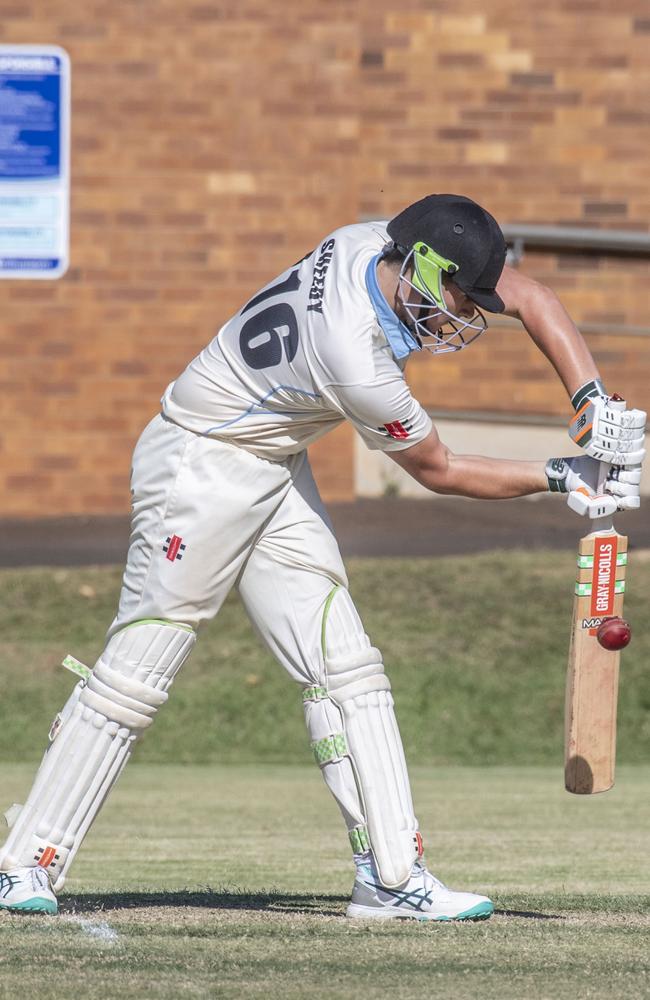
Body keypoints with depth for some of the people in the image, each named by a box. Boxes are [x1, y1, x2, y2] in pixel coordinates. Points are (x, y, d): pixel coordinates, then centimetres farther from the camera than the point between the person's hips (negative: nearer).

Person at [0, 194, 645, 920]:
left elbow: (533, 300, -1)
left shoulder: (388, 246, -10)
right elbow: (439, 473, -15)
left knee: (345, 669, 2)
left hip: (275, 477, 10)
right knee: (137, 671, -10)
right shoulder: (359, 363, -31)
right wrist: (562, 479, -8)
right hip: (202, 469, -10)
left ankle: (391, 874, -1)